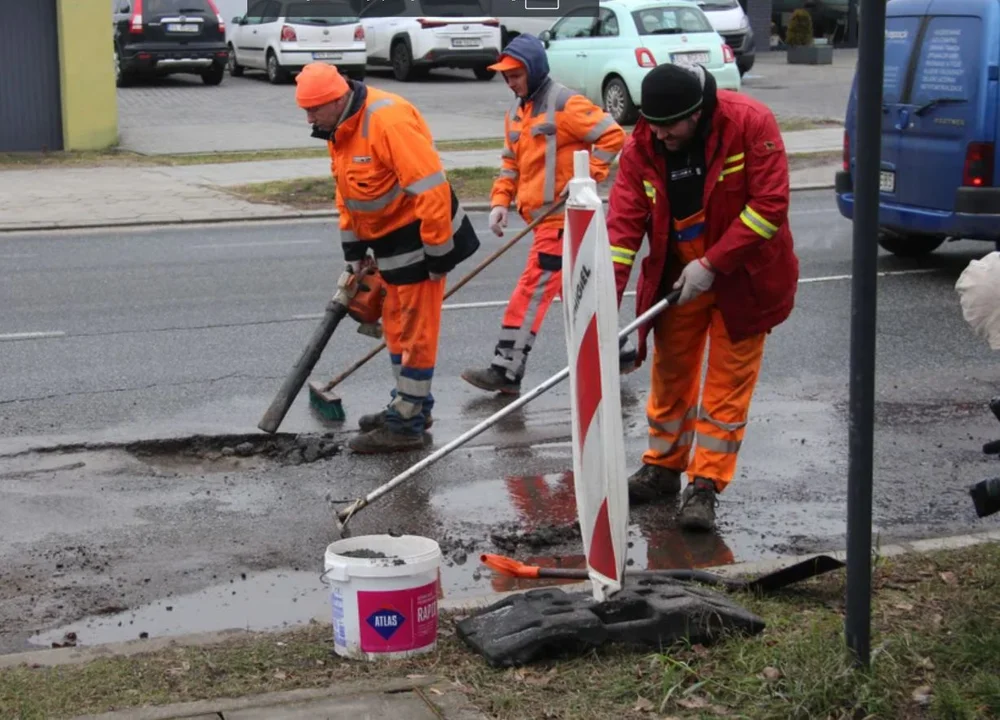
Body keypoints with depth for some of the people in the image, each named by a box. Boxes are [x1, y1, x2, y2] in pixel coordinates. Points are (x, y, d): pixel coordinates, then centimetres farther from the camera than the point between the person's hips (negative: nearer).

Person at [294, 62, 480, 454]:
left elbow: (431, 189, -27)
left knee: (414, 332, -3)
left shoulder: (388, 120, -27)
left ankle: (407, 424, 4)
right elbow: (346, 192, 17)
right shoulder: (340, 129, 4)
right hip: (389, 240, 10)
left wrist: (438, 254, -23)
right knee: (397, 327, 18)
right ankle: (408, 405, 32)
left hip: (419, 238, -10)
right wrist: (354, 249, 16)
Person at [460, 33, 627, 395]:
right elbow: (511, 162, 18)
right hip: (541, 216, 9)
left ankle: (506, 371, -11)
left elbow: (612, 135, -15)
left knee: (532, 291, -11)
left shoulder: (565, 104, -13)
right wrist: (500, 201, 5)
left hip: (562, 215, -9)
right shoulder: (516, 112, 13)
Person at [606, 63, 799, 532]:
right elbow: (624, 223, -14)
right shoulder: (642, 147, -12)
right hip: (677, 278, 4)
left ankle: (705, 486, 7)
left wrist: (713, 264, -24)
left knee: (728, 382, 0)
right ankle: (663, 468, 31)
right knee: (670, 374, 13)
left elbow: (769, 205, -23)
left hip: (741, 278, -3)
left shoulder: (751, 124, -23)